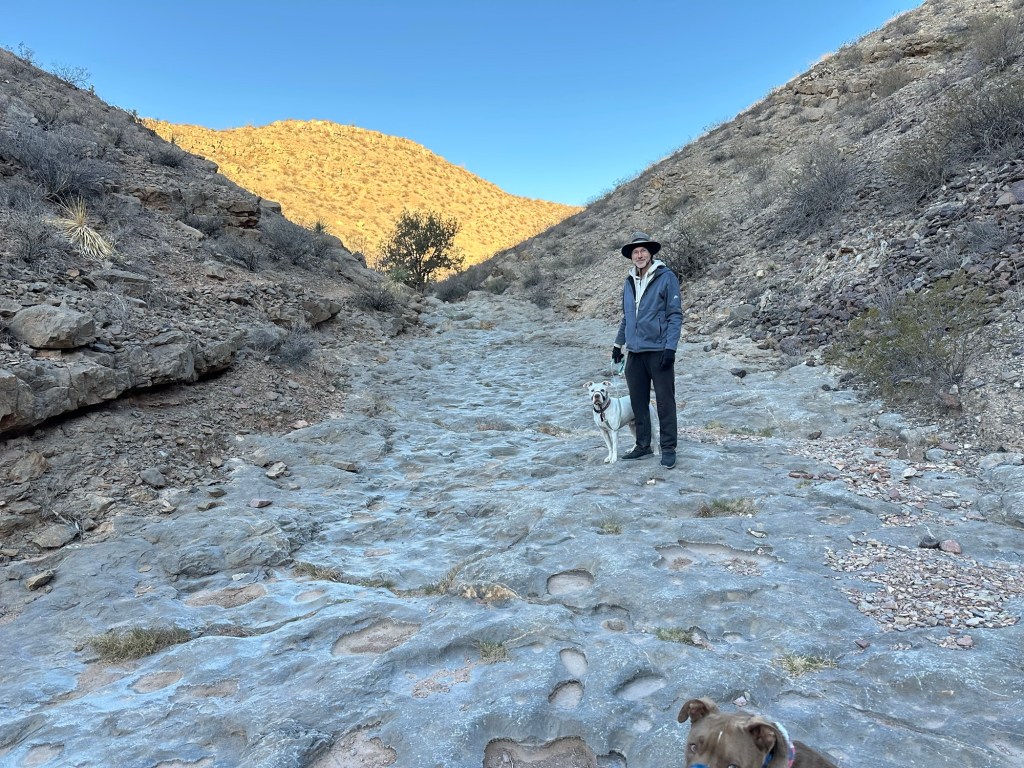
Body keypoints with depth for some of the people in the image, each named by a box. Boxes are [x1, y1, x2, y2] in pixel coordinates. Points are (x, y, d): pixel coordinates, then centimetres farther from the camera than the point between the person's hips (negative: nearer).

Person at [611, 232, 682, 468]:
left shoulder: (666, 277, -6)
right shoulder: (629, 282, 12)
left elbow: (675, 315, -9)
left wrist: (670, 347, -16)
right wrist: (618, 344, 19)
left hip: (659, 351, -6)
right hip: (635, 352, 6)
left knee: (665, 401, 1)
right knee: (638, 401, 11)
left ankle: (668, 449, 10)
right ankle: (643, 445, 23)